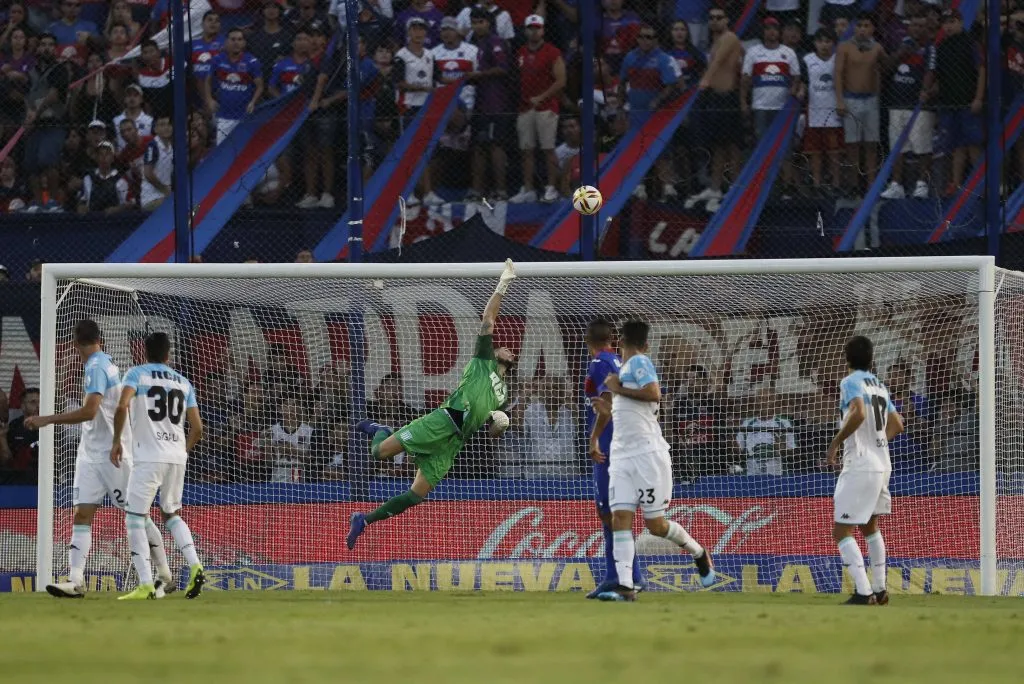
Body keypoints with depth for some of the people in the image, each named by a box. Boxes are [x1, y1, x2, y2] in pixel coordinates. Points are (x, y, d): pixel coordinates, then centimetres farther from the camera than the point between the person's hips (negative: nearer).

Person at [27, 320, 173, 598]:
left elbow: (89, 411, -27)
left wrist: (47, 419, -26)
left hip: (111, 453, -9)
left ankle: (165, 577, 11)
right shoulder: (106, 363, 11)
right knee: (81, 514, -3)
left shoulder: (96, 367, -17)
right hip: (91, 453, 9)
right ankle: (75, 581, -12)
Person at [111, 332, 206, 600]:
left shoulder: (137, 374, 2)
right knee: (171, 514, 23)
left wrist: (116, 442, -5)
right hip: (177, 457, 5)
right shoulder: (184, 383, 15)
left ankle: (146, 585, -10)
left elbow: (122, 406, -16)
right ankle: (195, 567, 3)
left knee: (135, 520, 0)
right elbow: (197, 427, 10)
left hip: (149, 457, -5)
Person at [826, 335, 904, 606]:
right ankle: (879, 590, 27)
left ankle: (864, 593, -18)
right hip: (882, 464, 8)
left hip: (859, 467, -8)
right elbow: (897, 424, 21)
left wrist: (836, 443, -19)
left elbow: (859, 413, -27)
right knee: (870, 526, 25)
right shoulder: (880, 387, 14)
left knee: (841, 531, -7)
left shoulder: (851, 382, -9)